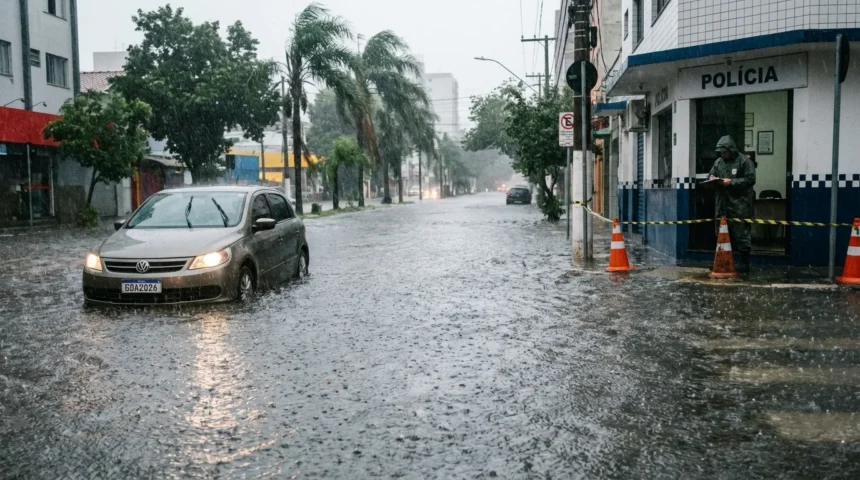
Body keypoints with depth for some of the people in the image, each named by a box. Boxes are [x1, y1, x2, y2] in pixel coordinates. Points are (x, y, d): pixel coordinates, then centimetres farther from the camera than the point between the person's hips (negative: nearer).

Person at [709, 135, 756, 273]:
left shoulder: (744, 161, -4)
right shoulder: (718, 162, 16)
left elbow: (750, 179, -11)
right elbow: (712, 175, 24)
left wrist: (732, 182, -17)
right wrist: (712, 179, 0)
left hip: (739, 205, -6)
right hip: (723, 204, 6)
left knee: (741, 233, -6)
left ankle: (745, 264, 1)